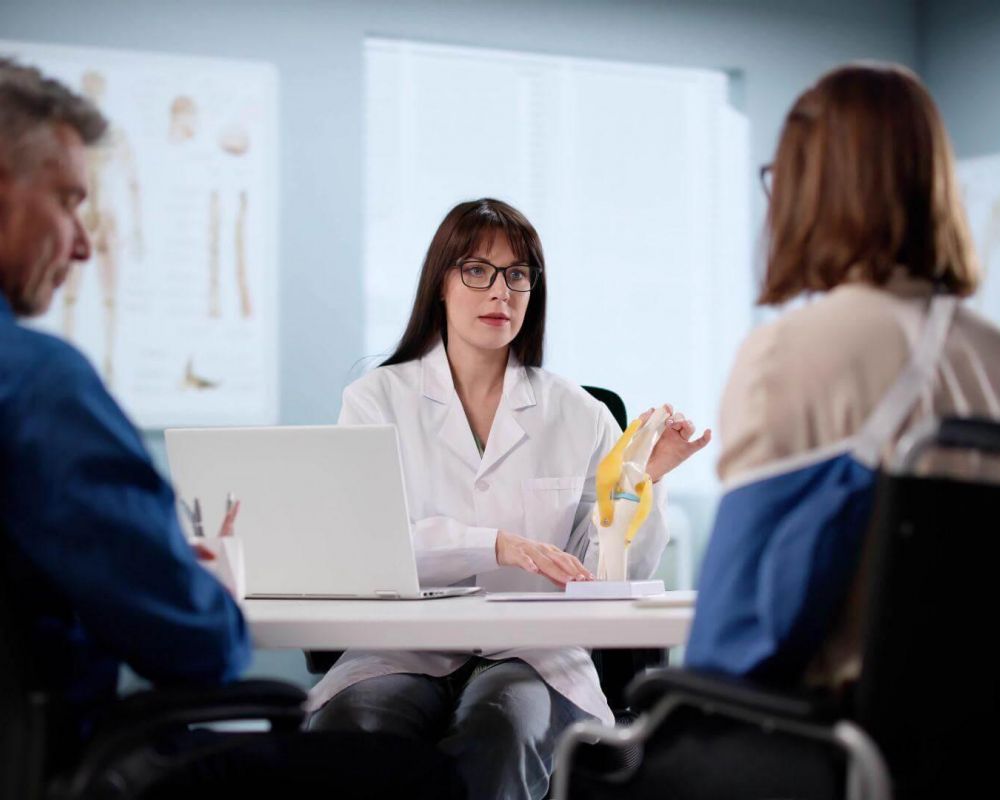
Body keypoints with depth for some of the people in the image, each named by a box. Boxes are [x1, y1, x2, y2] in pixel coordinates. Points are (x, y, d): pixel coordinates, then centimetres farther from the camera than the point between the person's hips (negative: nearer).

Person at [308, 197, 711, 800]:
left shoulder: (578, 415, 12)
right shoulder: (378, 399, 9)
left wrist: (644, 480, -9)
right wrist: (497, 545, -22)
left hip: (531, 659, 1)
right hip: (406, 653, 0)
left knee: (502, 722, -35)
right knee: (352, 720, -35)